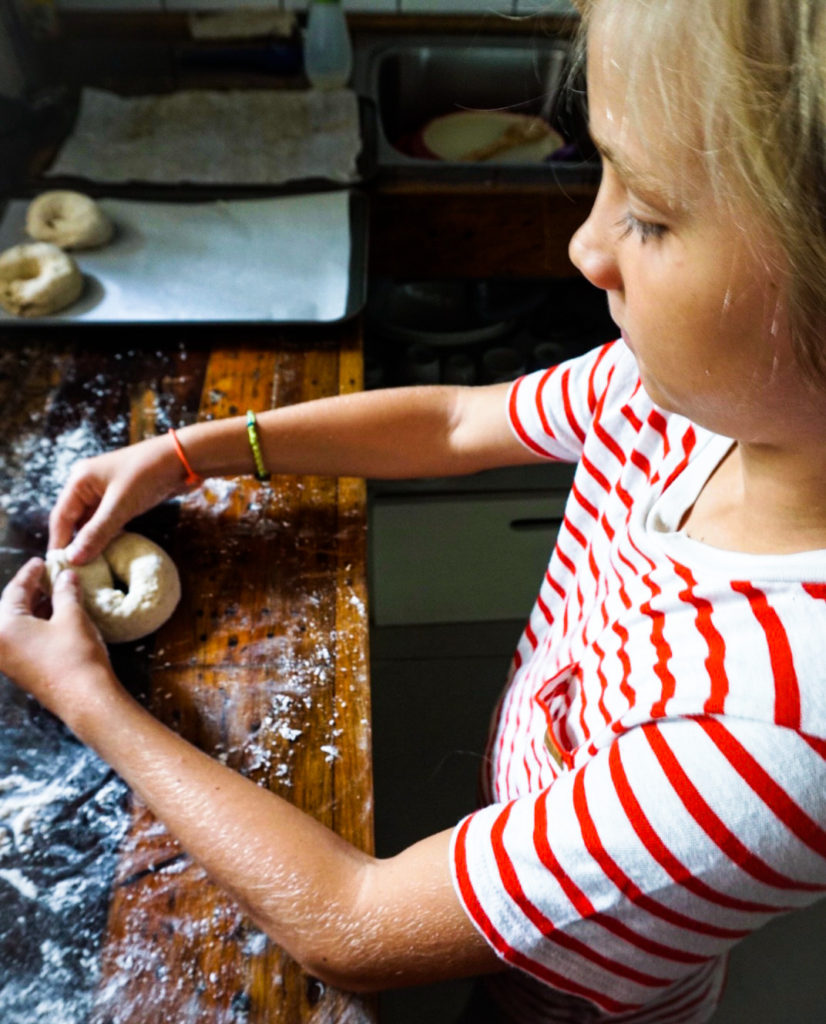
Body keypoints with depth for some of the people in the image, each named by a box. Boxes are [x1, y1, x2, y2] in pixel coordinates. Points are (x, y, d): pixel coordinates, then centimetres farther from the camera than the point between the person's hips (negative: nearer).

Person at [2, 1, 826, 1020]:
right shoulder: (695, 380, -24)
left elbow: (352, 930, -34)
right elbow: (456, 419, -7)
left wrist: (87, 699, -22)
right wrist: (184, 453, -10)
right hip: (511, 813, 4)